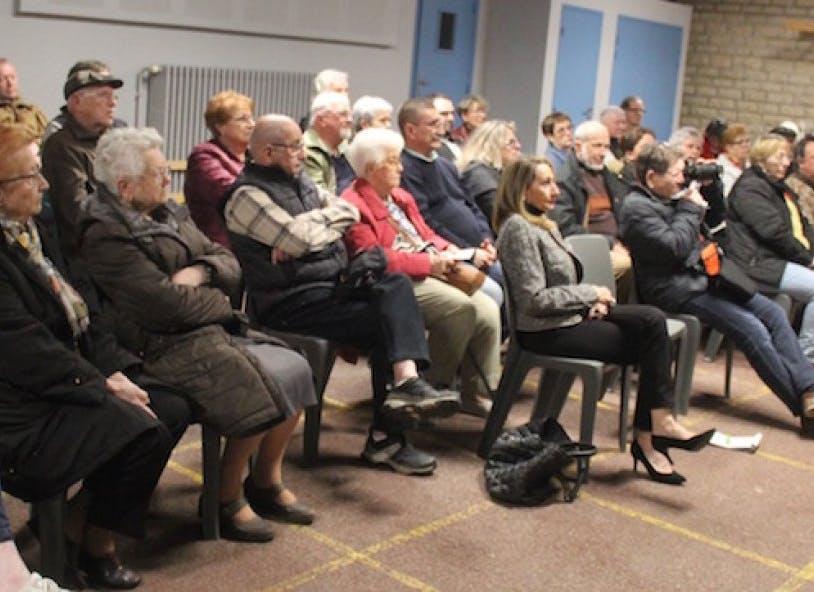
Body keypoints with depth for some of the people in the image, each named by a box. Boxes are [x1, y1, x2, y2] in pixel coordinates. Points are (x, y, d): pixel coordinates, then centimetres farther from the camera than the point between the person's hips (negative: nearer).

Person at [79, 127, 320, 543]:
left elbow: (229, 263, 12)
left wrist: (200, 272, -10)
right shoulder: (105, 236, -13)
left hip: (212, 331, 9)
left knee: (293, 370, -5)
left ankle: (267, 480, 13)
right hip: (167, 347, -9)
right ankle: (226, 500, 0)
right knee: (260, 394, -22)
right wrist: (219, 303, -5)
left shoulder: (169, 213, 14)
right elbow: (166, 302, -22)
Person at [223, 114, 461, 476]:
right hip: (293, 302, -8)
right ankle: (387, 435, -11)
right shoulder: (248, 195, -11)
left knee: (395, 284, -16)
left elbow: (350, 211, 7)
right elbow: (299, 238, -23)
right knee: (387, 325, -17)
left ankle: (407, 380, -27)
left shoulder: (298, 179, 16)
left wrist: (308, 227, -10)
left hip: (333, 282, 8)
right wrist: (325, 220, -1)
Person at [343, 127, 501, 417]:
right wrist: (429, 263, -19)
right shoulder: (355, 205, -8)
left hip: (432, 273, 9)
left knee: (487, 309, -12)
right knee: (461, 307, -27)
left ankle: (477, 392, -3)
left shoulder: (400, 197, 22)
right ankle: (434, 387, -10)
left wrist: (448, 250, 0)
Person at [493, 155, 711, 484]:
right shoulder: (518, 228, -15)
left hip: (571, 317, 9)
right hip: (546, 333, -9)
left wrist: (592, 300, 1)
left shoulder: (544, 224, 16)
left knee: (652, 320, -12)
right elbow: (535, 300, -21)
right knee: (651, 344, -12)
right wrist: (591, 294, -13)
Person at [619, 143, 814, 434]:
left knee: (773, 312, -2)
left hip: (702, 276, 10)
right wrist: (691, 209, -12)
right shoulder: (636, 208, -12)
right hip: (677, 290, -10)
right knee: (752, 329, -19)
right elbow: (674, 247, -23)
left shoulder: (672, 197, 15)